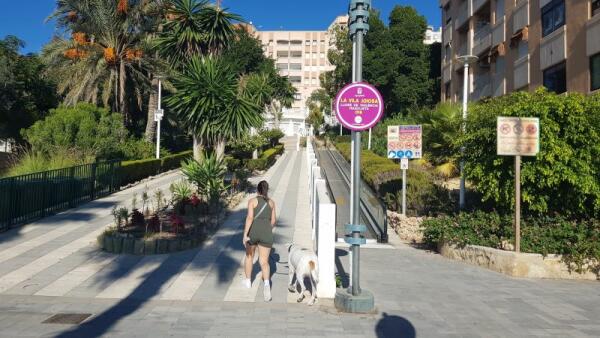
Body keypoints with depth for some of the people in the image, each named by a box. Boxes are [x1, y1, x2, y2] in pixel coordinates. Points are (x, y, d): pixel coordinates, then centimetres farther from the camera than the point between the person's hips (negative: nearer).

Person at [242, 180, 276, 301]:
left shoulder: (252, 201, 0)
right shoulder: (271, 202, 10)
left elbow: (250, 217, -12)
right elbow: (273, 221, 12)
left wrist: (245, 235, -14)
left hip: (252, 232, -1)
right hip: (266, 234, 1)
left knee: (249, 255, 24)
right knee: (264, 262, 0)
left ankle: (248, 281, 36)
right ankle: (266, 283, -26)